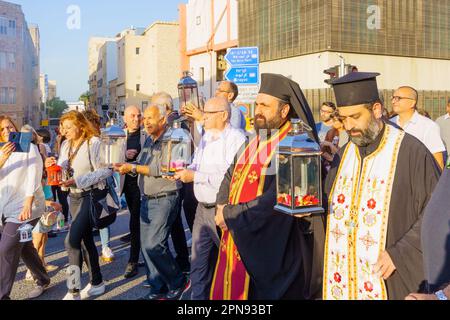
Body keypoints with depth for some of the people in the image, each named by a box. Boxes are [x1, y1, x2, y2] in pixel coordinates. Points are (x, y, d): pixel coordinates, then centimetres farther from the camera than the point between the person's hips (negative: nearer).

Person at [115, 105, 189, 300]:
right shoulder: (148, 141, 14)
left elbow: (161, 169, -22)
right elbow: (140, 165, 14)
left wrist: (133, 168, -20)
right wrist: (126, 167, -5)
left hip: (164, 199, -8)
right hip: (147, 199, 8)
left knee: (154, 245, -11)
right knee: (146, 245, 10)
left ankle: (177, 283, 9)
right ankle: (158, 288, 23)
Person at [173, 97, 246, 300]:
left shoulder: (235, 138, -15)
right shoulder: (206, 137, 13)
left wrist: (195, 176, -22)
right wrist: (186, 172, -2)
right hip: (203, 208, 8)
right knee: (199, 261, 13)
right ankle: (199, 296, 26)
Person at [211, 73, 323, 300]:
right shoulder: (253, 143, 10)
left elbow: (275, 202, -24)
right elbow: (229, 178, 13)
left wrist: (230, 214, -13)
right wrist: (221, 209, -7)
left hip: (271, 254, -7)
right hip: (236, 245, 8)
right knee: (229, 293, 17)